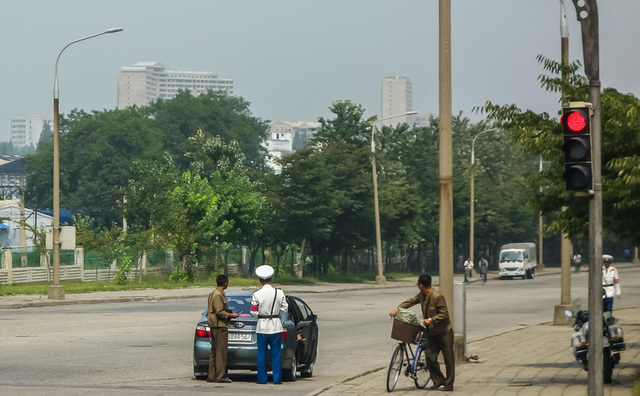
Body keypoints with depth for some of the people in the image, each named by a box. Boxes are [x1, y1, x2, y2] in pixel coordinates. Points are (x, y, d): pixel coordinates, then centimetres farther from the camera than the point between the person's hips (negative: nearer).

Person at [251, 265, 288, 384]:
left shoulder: (256, 294, -9)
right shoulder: (279, 293, -4)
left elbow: (254, 312, -7)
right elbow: (284, 309, 1)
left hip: (262, 326, -1)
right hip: (276, 326, 1)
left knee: (262, 354, 5)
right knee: (276, 354, 6)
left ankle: (262, 379, 7)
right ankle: (277, 378, 6)